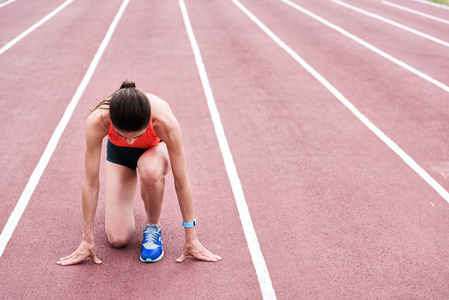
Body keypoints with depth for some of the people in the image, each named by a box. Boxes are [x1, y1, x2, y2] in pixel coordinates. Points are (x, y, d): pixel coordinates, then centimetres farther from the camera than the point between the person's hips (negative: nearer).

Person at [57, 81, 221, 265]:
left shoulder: (165, 121, -41)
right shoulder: (97, 121, -39)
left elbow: (182, 183, -30)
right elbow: (90, 182, -29)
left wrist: (191, 239, -23)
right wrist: (87, 240, -21)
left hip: (156, 149, -1)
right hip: (119, 153, 1)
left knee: (149, 169, -41)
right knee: (117, 239, -9)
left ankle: (153, 227, -12)